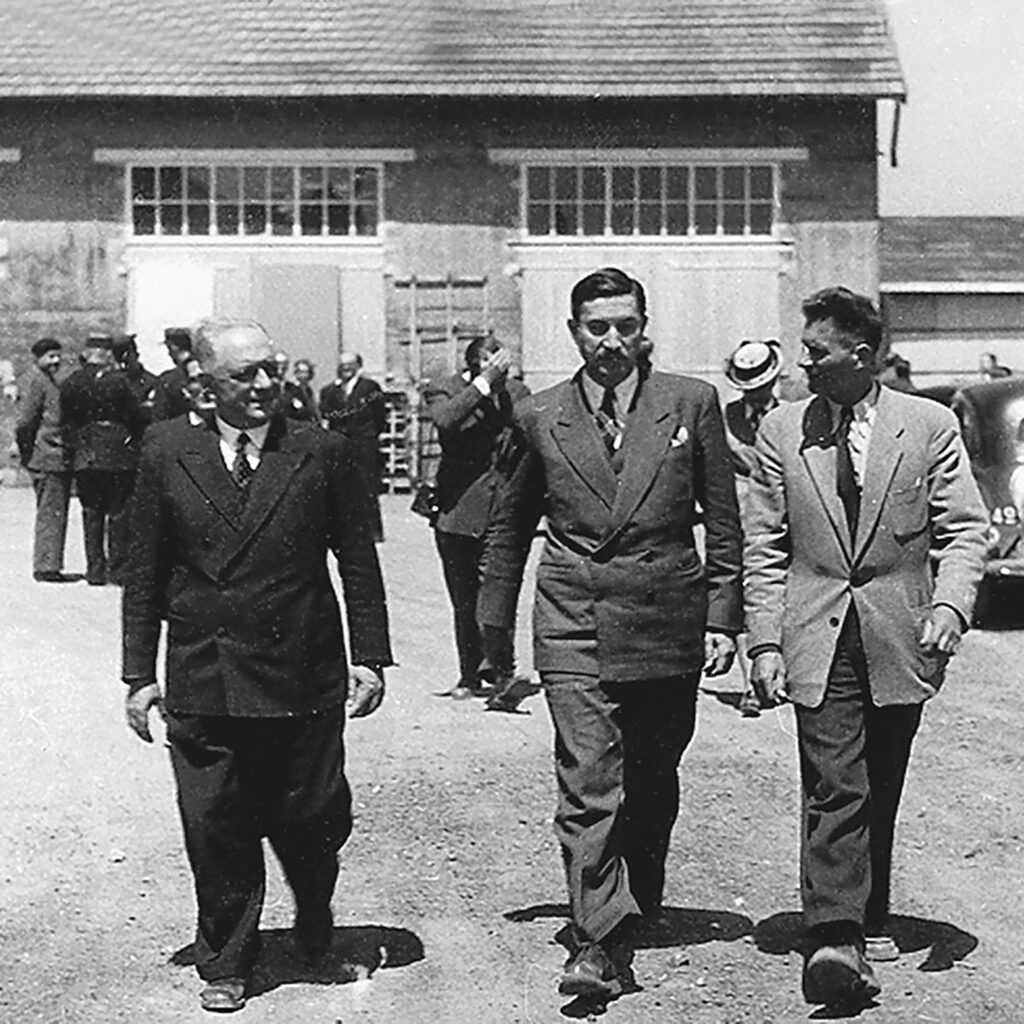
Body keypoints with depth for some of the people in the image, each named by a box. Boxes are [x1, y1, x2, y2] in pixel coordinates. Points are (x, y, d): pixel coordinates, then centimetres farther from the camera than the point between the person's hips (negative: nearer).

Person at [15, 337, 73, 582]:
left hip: (60, 458, 9)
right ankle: (45, 567, -5)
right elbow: (24, 422, -14)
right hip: (48, 458, -9)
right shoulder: (39, 381, -9)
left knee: (57, 513, 11)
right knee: (50, 512, -7)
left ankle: (50, 565, 16)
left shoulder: (55, 382, 18)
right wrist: (27, 451, -6)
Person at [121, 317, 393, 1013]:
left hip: (304, 681, 0)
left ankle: (314, 917, 37)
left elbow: (360, 564, 5)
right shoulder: (167, 454, 3)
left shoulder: (324, 454, 1)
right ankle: (225, 964, 22)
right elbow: (145, 575, 6)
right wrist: (139, 673, 3)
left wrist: (370, 657, -1)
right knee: (215, 831, 4)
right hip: (201, 683, 1)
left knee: (308, 819, 6)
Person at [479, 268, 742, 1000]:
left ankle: (642, 897, 37)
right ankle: (599, 942, -10)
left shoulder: (691, 403, 3)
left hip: (667, 623, 1)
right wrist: (495, 623, 15)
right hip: (573, 627, -1)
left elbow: (723, 520, 6)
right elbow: (510, 525, 16)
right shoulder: (540, 417, 5)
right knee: (588, 785, -10)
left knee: (653, 780, 14)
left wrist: (722, 617, 1)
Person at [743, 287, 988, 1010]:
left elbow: (965, 529, 1)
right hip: (818, 638, 0)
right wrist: (766, 642, -2)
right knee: (834, 788, -12)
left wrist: (950, 605, -15)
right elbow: (766, 549, 6)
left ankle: (871, 920, 28)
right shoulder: (781, 432, 5)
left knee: (880, 793, 11)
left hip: (899, 641, 1)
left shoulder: (930, 427, 2)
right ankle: (836, 937, -17)